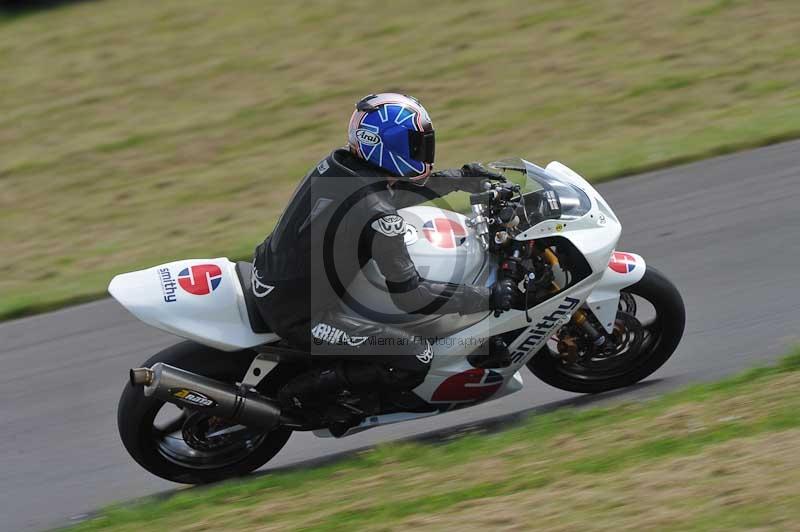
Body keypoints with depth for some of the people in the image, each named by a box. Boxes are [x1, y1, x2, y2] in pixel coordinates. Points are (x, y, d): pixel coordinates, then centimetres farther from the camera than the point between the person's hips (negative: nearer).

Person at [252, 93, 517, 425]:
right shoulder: (380, 218, -26)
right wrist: (489, 298, -13)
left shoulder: (336, 163, -2)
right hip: (299, 315, -9)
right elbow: (410, 296, -21)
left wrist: (461, 178, 19)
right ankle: (303, 392, -3)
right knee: (416, 360, -7)